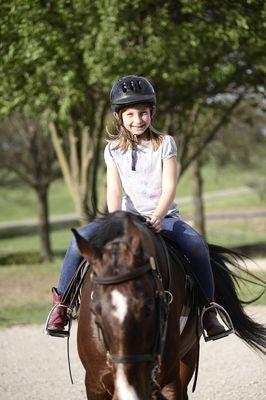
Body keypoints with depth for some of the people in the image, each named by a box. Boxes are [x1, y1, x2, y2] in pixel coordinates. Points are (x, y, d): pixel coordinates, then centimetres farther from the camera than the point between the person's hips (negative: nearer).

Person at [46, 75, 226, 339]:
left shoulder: (164, 144, 1)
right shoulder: (114, 149, 6)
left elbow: (169, 186, -8)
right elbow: (114, 189, -3)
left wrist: (158, 217, -26)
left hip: (163, 217, -1)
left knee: (196, 244, -32)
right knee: (81, 238, -24)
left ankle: (207, 307, -15)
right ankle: (61, 300, -8)